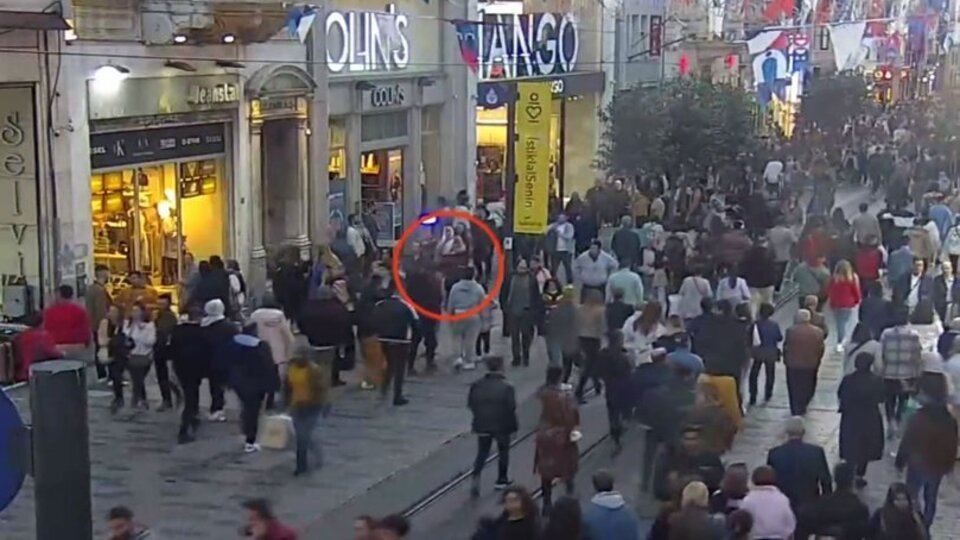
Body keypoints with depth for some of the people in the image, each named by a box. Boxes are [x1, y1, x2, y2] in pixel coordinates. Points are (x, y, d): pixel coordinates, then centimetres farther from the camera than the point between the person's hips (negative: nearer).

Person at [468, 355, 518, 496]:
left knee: (482, 452, 13)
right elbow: (511, 407, -16)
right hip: (502, 425, -3)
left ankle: (476, 475, -9)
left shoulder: (477, 385, -6)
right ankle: (501, 480, 25)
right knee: (503, 451, 17)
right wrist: (513, 424, -1)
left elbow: (471, 404, -2)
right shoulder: (507, 387, -16)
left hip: (482, 425, 3)